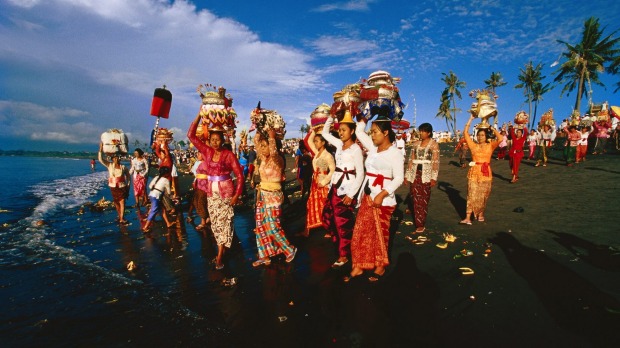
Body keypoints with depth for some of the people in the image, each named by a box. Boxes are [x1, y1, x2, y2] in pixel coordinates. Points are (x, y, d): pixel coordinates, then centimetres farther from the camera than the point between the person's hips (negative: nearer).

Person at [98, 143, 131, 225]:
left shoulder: (123, 167, -3)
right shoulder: (109, 165, -1)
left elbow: (128, 176, 5)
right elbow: (101, 159, -10)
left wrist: (128, 185, -1)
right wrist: (101, 149, -17)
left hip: (122, 187, -3)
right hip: (113, 187, 3)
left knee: (122, 202, -8)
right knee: (116, 203, 13)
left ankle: (122, 219, -7)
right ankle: (120, 216, 30)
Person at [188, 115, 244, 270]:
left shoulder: (228, 154, -10)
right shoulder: (207, 151, 2)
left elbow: (240, 175, -9)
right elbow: (191, 135, 0)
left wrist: (236, 195, -13)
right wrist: (199, 115, -5)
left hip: (226, 193, -5)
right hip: (211, 193, 5)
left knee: (224, 222, -1)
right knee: (215, 223, 10)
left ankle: (219, 257, 6)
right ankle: (222, 251, 24)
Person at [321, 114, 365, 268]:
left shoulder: (356, 149, -10)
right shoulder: (339, 144, 9)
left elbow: (360, 174, -13)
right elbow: (325, 133, 21)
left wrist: (351, 194, -17)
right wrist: (331, 117, 10)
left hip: (346, 188, -7)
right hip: (335, 186, 7)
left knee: (343, 221, 0)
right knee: (328, 215, 13)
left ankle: (344, 255, 15)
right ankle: (335, 236, 38)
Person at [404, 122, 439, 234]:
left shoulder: (434, 144, -1)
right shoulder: (416, 143, 10)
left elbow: (435, 162, -6)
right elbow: (411, 160, 10)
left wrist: (434, 177, -12)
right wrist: (407, 175, 8)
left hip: (426, 174, -4)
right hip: (415, 173, 4)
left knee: (423, 199, 0)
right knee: (415, 198, 6)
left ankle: (421, 224, 7)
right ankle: (418, 219, 19)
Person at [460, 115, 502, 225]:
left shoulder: (490, 145, 4)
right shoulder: (473, 145, 4)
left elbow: (500, 138, -13)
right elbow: (465, 133, -1)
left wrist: (492, 128, -3)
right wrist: (471, 119, 1)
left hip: (486, 173, 1)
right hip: (474, 172, -1)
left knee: (483, 195, 9)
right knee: (472, 195, -5)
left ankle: (481, 214, 27)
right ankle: (468, 218, -8)